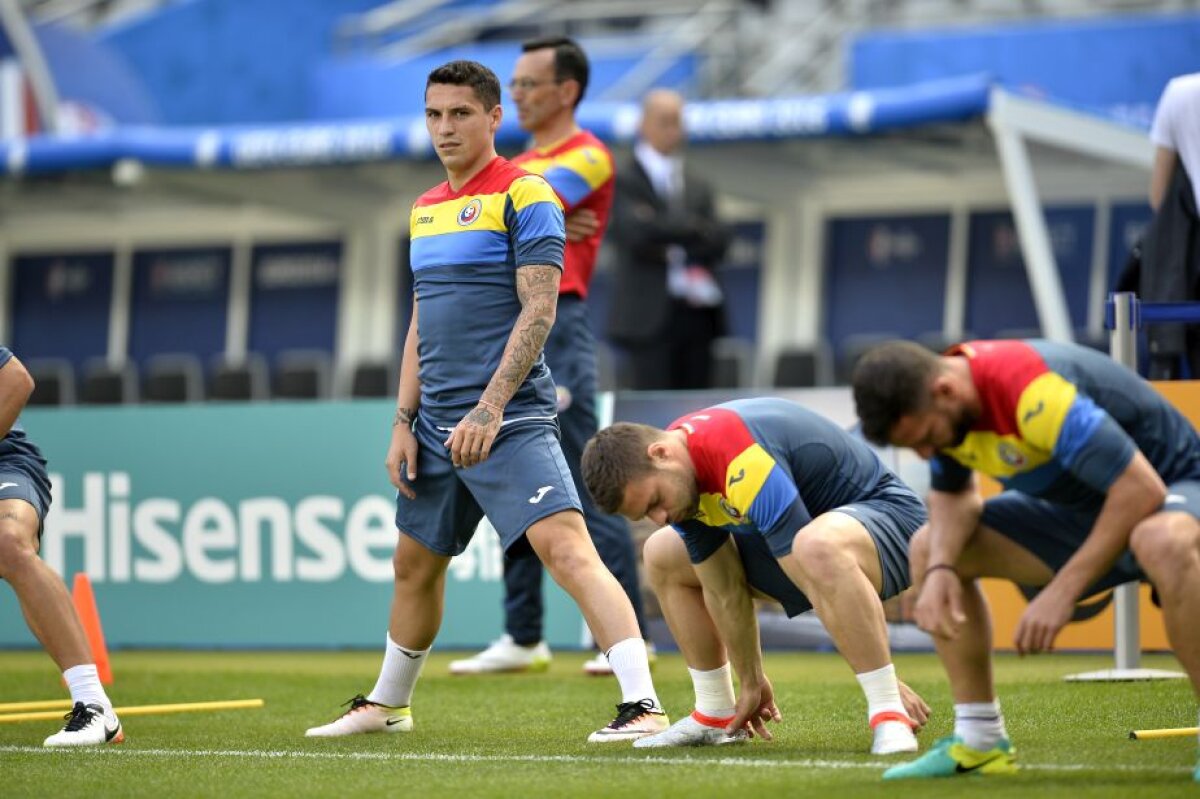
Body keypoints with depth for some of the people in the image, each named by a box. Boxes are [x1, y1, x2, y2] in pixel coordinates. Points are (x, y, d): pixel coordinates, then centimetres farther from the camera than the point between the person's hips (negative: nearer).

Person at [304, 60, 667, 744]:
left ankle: (643, 705, -26)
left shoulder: (524, 195, -7)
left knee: (567, 548, -21)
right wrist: (404, 422, 12)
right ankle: (387, 705, 36)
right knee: (414, 566, 18)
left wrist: (490, 408, -21)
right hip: (437, 423, 8)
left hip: (509, 419, -8)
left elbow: (538, 311, -14)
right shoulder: (426, 208, 16)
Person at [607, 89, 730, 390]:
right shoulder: (624, 181, 0)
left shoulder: (697, 187, 19)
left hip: (697, 312, 6)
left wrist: (670, 246, -8)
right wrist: (692, 229, -7)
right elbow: (635, 234, -15)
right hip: (650, 315, -6)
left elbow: (718, 241, 6)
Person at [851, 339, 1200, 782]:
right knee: (929, 548, 1)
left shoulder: (1033, 393, -36)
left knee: (1164, 543, -44)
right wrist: (940, 569, -15)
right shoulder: (937, 407, -11)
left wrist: (1063, 592, -35)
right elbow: (952, 493, 6)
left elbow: (1141, 490, -37)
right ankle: (981, 741, 6)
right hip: (1078, 507, 9)